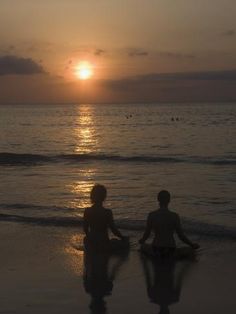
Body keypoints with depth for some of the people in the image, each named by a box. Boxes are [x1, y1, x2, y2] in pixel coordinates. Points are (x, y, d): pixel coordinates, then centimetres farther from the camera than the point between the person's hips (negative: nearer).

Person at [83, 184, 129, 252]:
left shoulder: (87, 211, -7)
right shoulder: (107, 212, -18)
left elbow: (85, 230, 4)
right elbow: (114, 230, -10)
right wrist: (123, 237, 10)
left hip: (90, 244, 5)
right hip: (103, 245, -5)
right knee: (125, 241, 19)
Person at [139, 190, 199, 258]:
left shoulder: (151, 215, -11)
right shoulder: (175, 216, -12)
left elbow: (147, 233, 0)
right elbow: (181, 236, -6)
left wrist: (142, 240, 25)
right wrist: (192, 245, 13)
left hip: (156, 250, 0)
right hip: (170, 251, 0)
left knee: (143, 247, 32)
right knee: (191, 251, 25)